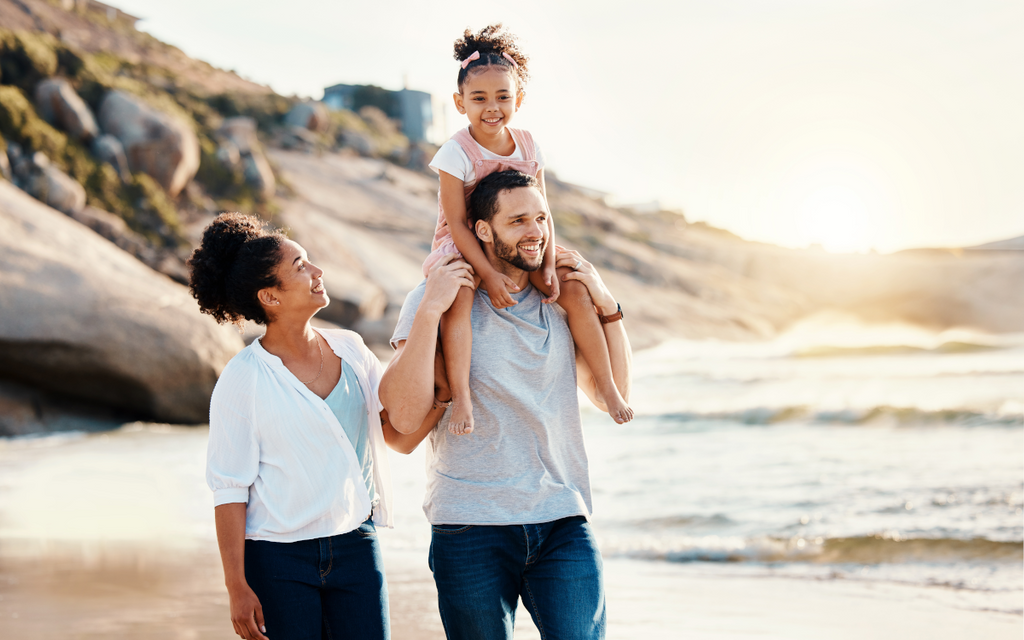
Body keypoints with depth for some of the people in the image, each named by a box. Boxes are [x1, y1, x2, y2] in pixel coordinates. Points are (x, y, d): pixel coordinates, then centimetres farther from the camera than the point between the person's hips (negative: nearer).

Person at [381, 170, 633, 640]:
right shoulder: (435, 300, -2)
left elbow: (612, 398, 16)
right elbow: (406, 417, -13)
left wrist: (606, 306, 5)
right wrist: (429, 311, -19)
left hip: (562, 522, 3)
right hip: (470, 528, -3)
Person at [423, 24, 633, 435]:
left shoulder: (527, 147, -1)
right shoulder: (456, 154, -16)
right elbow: (457, 223, -18)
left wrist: (547, 265, -12)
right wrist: (488, 274, -26)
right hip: (462, 248, -5)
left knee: (575, 292, -10)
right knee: (458, 301, -36)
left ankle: (607, 387, 1)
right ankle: (461, 397, -35)